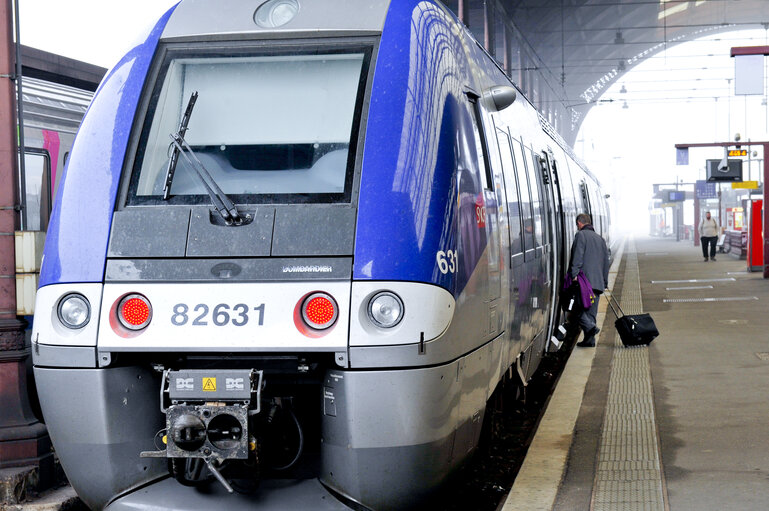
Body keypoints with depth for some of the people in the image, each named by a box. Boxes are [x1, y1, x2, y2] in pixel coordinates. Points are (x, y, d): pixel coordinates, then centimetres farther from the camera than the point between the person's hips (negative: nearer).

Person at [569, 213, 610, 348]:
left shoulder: (581, 235, -2)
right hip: (597, 281, 7)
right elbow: (606, 261, 22)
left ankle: (590, 327, -23)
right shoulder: (600, 238, 21)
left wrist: (574, 275, -17)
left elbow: (577, 257, -14)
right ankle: (590, 339, 7)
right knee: (591, 310, 9)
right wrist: (604, 281, 24)